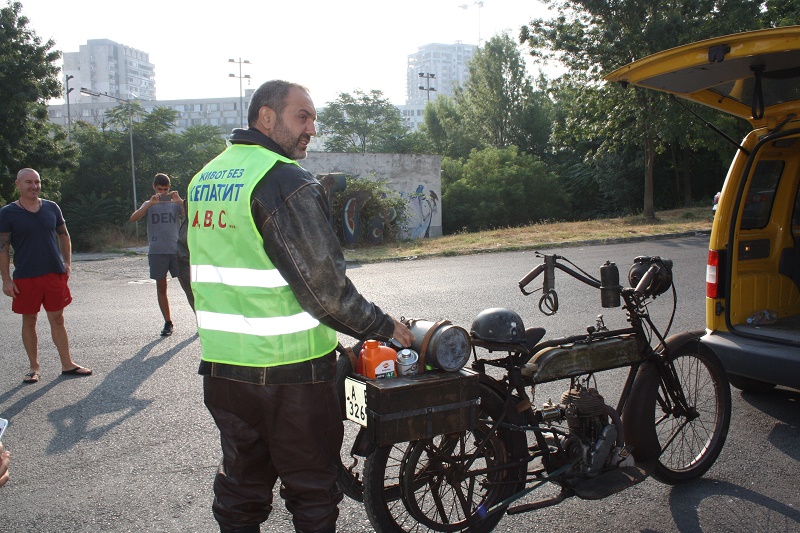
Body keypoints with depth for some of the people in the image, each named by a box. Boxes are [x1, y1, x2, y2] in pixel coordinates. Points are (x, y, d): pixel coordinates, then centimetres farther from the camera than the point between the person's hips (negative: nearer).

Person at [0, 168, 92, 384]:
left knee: (57, 319, 6)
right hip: (25, 277, -2)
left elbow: (63, 235, 16)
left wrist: (67, 263, 6)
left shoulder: (51, 208, 7)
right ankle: (34, 367, 19)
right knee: (29, 321, 7)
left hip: (55, 274, 2)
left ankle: (67, 364, 12)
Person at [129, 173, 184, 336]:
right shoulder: (149, 204, 10)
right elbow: (133, 218, -6)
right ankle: (168, 323, 13)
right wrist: (150, 203, -17)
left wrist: (179, 201, -20)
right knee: (161, 287, 5)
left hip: (176, 249, -1)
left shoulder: (176, 203, 9)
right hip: (157, 251, 1)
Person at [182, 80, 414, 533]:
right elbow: (324, 286, -20)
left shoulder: (203, 179, 9)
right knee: (312, 487, 10)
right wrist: (384, 327, -8)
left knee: (241, 483, 21)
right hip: (289, 372, -7)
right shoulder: (287, 182, -17)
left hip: (220, 366, 8)